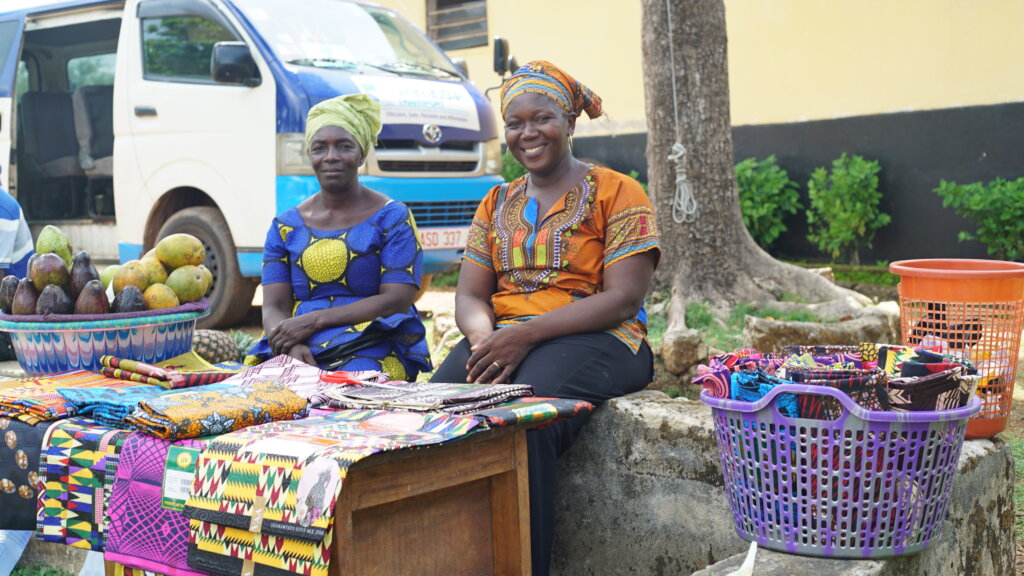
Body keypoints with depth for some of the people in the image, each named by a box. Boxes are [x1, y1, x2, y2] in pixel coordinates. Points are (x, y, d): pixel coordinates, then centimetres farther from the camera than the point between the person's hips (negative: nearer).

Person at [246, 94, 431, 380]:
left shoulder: (392, 217, 5)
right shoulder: (285, 226, 16)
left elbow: (396, 300, -6)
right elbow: (273, 307, 8)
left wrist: (314, 319, -14)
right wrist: (291, 346, -17)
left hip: (372, 345, -3)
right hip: (300, 349, 3)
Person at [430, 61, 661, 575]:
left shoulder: (616, 192, 3)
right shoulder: (496, 204, 20)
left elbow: (623, 300, -8)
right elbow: (469, 296, 14)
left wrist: (526, 333, -18)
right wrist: (485, 339, -12)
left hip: (594, 341, -4)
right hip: (502, 338, 5)